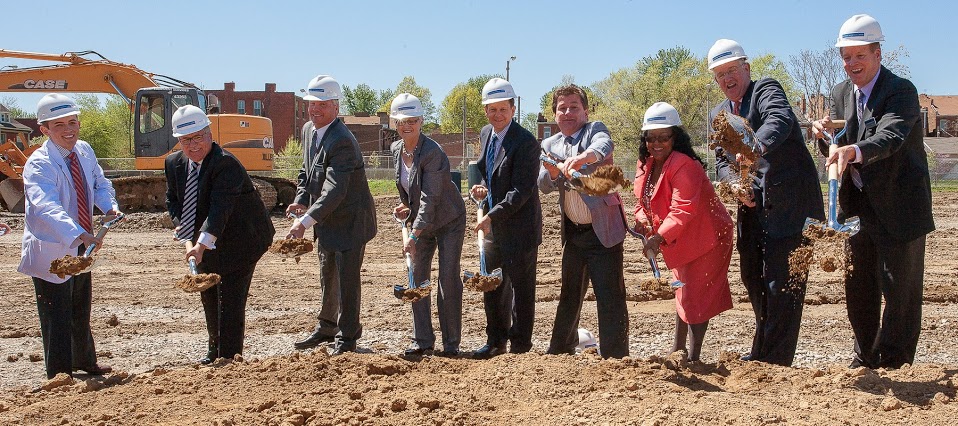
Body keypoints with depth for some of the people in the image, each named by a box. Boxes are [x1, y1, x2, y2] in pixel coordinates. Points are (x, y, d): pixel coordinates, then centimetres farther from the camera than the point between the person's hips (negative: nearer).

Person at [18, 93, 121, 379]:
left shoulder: (84, 151, 0)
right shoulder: (38, 165, -24)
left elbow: (100, 184, 14)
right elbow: (47, 207, -39)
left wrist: (109, 205, -9)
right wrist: (78, 235, -55)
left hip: (81, 246, 8)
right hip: (52, 251, -8)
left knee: (81, 312, 24)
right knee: (57, 317, -2)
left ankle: (85, 362, 43)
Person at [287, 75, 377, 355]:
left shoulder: (342, 142, -26)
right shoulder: (308, 131, 4)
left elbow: (335, 191, -33)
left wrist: (305, 221, -39)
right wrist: (301, 201, -2)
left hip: (350, 221, -9)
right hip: (325, 221, 9)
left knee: (347, 279, -3)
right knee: (327, 277, 21)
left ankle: (346, 338, 9)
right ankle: (327, 327, 37)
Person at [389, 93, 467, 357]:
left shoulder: (432, 152, -25)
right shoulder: (397, 149, -1)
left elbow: (430, 199, -28)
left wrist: (414, 236, -29)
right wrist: (406, 207, 2)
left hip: (448, 221, -7)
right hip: (420, 222, 7)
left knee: (448, 279, -7)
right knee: (417, 279, 4)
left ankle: (451, 343, 2)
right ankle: (422, 341, 13)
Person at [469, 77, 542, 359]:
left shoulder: (526, 142, -18)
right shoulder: (485, 134, 8)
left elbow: (522, 191, -22)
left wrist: (492, 216, -23)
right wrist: (482, 187, 1)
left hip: (519, 228, -8)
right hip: (493, 227, 8)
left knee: (521, 288, 2)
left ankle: (520, 347, 12)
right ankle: (496, 341, 31)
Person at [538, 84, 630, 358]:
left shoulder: (595, 130, -6)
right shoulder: (550, 145, 10)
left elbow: (604, 145, -31)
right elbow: (543, 185, -1)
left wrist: (585, 156, -53)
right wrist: (554, 171, -23)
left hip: (603, 230, -6)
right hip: (573, 232, 6)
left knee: (610, 297, -7)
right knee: (569, 295, 19)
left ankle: (615, 357, -1)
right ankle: (560, 350, 33)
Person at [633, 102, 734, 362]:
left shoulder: (684, 166, -27)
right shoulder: (645, 165, 2)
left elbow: (683, 209, -35)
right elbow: (643, 201, 9)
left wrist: (659, 237, -45)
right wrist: (643, 219, -13)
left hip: (705, 238, -9)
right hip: (680, 241, 9)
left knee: (695, 296, -6)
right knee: (683, 292, 20)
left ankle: (694, 355, 3)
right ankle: (678, 348, 34)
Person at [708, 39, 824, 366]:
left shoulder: (765, 89, -6)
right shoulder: (718, 115, 16)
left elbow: (781, 119, -28)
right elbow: (722, 162, 9)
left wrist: (756, 147, -48)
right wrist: (735, 183, -14)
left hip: (789, 203, -8)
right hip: (753, 206, 8)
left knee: (782, 283, -7)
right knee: (753, 278, 16)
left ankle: (774, 361, 1)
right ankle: (762, 353, 33)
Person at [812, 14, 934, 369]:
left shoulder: (901, 91, -15)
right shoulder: (841, 94, 7)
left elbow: (890, 137, -33)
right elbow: (837, 155, 7)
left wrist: (853, 150, -52)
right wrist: (825, 137, -15)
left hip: (898, 207, -7)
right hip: (858, 207, 7)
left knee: (900, 290, 1)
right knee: (858, 288, 13)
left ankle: (893, 366, 13)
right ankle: (865, 361, 28)